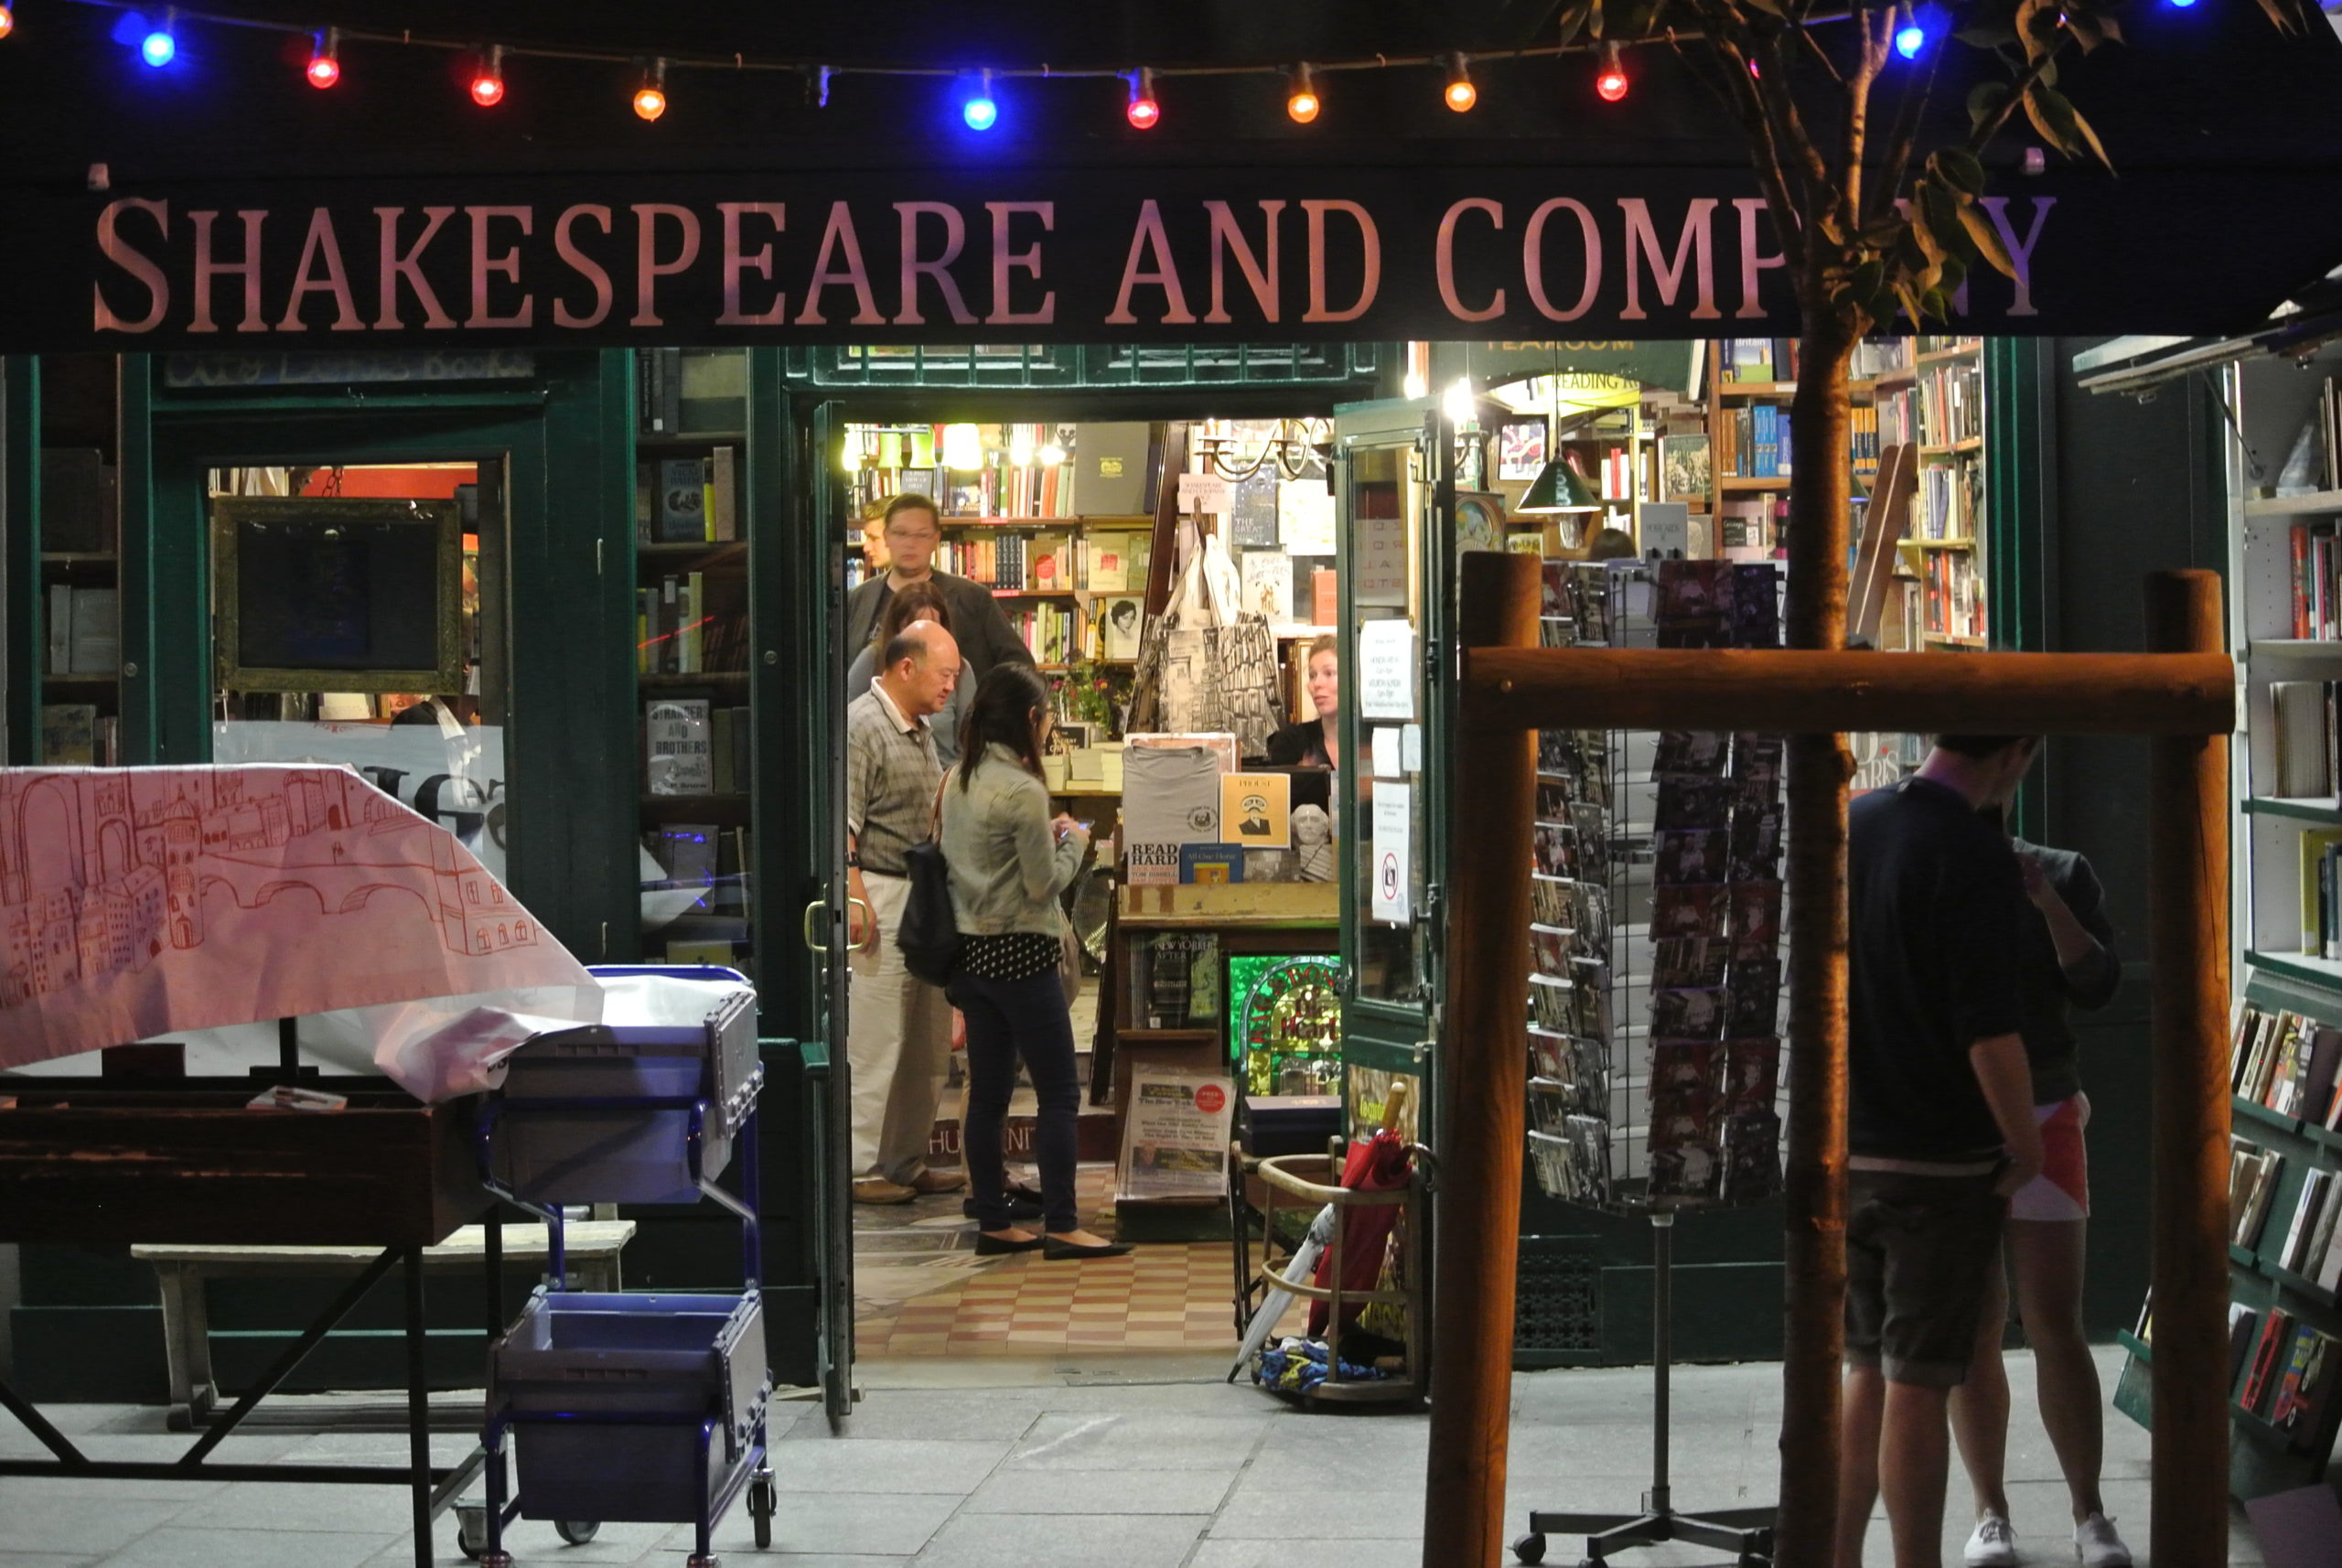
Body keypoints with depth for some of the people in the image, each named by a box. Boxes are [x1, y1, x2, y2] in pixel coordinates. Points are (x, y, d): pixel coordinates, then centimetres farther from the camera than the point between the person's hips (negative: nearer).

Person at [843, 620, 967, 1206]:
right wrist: (857, 900, -23)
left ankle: (908, 1160, 21)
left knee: (930, 1042, 12)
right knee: (874, 1042, -6)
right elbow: (843, 825, -18)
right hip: (881, 894, -10)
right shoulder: (861, 726, -13)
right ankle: (860, 1169, 1)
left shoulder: (920, 729, 17)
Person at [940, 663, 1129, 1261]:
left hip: (970, 952, 8)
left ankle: (993, 1223, 14)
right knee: (1059, 1093, -2)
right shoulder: (1022, 791, -17)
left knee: (987, 1093, 11)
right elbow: (1044, 884, -13)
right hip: (1019, 953, -8)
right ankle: (1061, 1226, -1)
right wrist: (1073, 843, 3)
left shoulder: (958, 780, 8)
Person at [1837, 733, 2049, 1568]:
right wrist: (2027, 1146, -8)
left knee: (1866, 1373, 16)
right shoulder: (1975, 856, -18)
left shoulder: (1848, 826, 4)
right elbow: (1988, 1030, -22)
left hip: (1848, 1149, 6)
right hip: (1941, 1162, -6)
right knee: (1918, 1387, 1)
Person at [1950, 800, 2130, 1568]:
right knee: (1974, 1330, 4)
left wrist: (2047, 903, -17)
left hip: (2040, 1122, 0)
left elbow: (2098, 985, -6)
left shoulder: (2062, 875, 1)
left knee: (2057, 1327, -2)